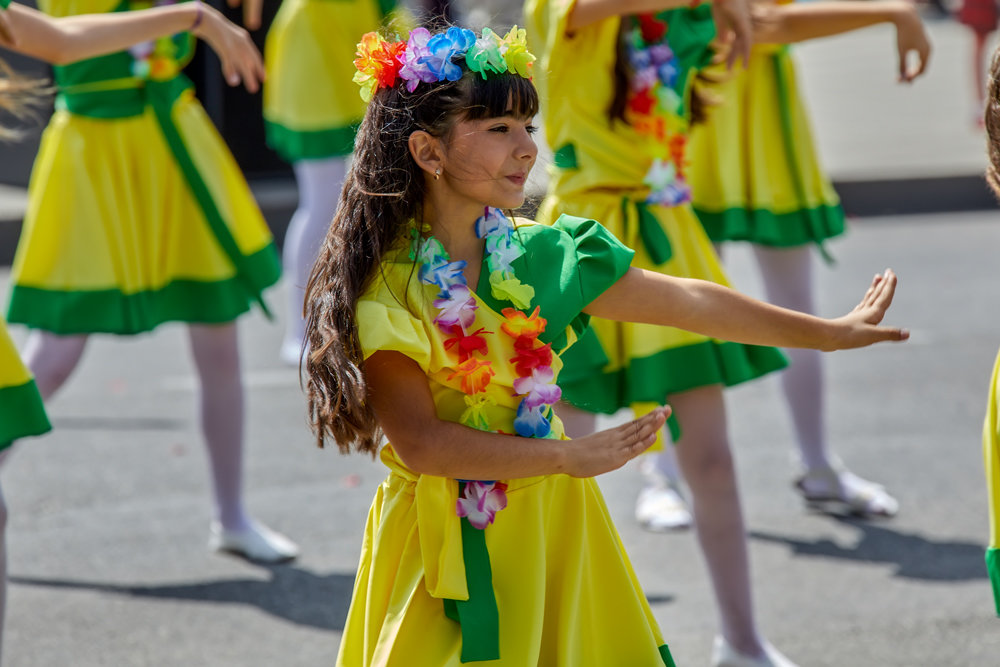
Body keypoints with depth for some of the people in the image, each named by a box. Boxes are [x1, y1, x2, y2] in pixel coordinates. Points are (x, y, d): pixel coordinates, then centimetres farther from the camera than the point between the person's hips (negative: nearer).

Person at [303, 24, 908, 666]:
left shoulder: (543, 253, 0)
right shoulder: (385, 283, -14)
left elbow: (687, 301, 8)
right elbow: (416, 441, -20)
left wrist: (832, 332, 14)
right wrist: (569, 456, -21)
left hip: (547, 526, 4)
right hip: (439, 537, -4)